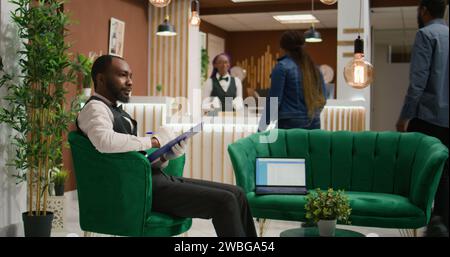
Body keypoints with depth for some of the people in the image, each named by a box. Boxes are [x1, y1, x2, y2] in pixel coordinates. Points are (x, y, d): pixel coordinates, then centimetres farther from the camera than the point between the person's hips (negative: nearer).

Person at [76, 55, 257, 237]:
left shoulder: (116, 111, 23)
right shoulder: (95, 108, -6)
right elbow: (105, 141, -30)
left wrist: (166, 156, -2)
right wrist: (153, 141, -18)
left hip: (152, 178, 9)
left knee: (236, 194, 2)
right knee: (224, 201, -18)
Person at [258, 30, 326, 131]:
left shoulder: (282, 67, -7)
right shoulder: (314, 68, 10)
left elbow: (274, 99, -9)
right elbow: (323, 96, 13)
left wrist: (266, 123, -2)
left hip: (288, 124, -6)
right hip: (313, 124, 6)